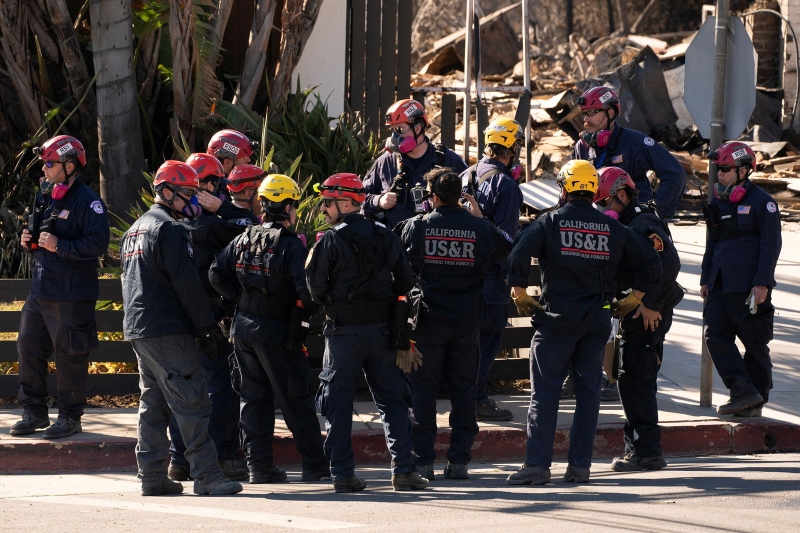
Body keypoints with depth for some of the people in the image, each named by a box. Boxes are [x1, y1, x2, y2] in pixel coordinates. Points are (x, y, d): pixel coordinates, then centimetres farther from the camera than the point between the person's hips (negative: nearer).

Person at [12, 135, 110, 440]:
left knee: (70, 357, -1)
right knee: (28, 347, 10)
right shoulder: (45, 197, 14)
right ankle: (34, 413, 20)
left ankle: (70, 417, 9)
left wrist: (60, 246, -23)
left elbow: (98, 243, -22)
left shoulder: (87, 201, -13)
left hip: (71, 296, -9)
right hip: (40, 289, 9)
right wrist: (29, 240, 6)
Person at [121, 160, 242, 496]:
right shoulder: (170, 230, -12)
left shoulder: (134, 231, 20)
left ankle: (151, 477, 10)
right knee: (191, 403, -10)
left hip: (137, 328, 10)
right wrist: (207, 324, -10)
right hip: (168, 330, -10)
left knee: (153, 403, 11)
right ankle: (206, 475, -14)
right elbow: (186, 282, -16)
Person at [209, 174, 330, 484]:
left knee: (254, 397, 11)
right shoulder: (290, 245, -13)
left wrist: (241, 299, 10)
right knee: (296, 400, 0)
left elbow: (218, 274, 4)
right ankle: (315, 466, 1)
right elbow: (305, 286, -23)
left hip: (243, 328, 6)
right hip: (277, 331, -6)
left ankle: (258, 464, 9)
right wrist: (310, 311, -4)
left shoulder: (244, 239, 6)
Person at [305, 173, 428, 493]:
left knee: (338, 405, 5)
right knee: (392, 399, 7)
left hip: (343, 332, -4)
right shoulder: (385, 237, 5)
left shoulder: (330, 242, -9)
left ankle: (343, 474, 1)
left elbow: (316, 290, -8)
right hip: (381, 331, 4)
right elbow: (406, 283, 9)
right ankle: (403, 469, -1)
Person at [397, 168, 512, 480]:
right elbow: (507, 250, 14)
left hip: (427, 322, -2)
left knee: (423, 390, 3)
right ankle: (459, 460, 6)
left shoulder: (416, 227, -6)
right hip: (467, 322, 2)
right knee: (463, 390, 8)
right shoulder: (480, 229, -2)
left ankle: (423, 461, 0)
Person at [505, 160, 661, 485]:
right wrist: (634, 299, 15)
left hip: (557, 320, -3)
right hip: (597, 321, 3)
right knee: (588, 392, 9)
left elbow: (518, 255, -17)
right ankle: (579, 466, 6)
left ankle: (537, 465, -8)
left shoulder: (550, 222, -4)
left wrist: (520, 294, -3)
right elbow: (650, 263, 6)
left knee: (545, 393, -1)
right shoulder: (612, 228, 6)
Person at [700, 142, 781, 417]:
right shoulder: (719, 202, 15)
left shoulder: (761, 202, -6)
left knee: (755, 342, 0)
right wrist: (705, 279, 18)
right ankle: (743, 391, -5)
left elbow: (771, 245, -10)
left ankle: (756, 398, 9)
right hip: (720, 286, 7)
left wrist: (762, 283, -16)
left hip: (749, 287, -7)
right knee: (715, 335, -6)